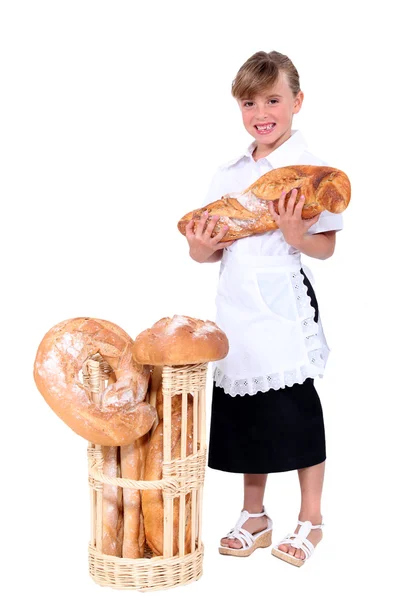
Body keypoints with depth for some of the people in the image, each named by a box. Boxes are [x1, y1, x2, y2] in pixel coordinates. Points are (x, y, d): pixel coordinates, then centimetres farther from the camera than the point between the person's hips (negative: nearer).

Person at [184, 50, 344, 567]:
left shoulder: (309, 170, -5)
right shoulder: (228, 175, 12)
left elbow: (326, 248, -8)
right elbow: (211, 247, 15)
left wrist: (296, 235, -27)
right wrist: (201, 248, -6)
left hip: (285, 306, -5)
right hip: (235, 306, 6)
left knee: (297, 408, 2)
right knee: (242, 409, 12)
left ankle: (309, 519, 20)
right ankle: (253, 516, 29)